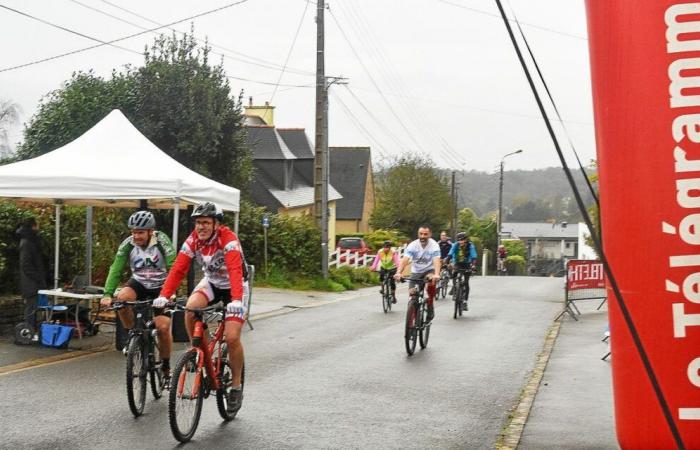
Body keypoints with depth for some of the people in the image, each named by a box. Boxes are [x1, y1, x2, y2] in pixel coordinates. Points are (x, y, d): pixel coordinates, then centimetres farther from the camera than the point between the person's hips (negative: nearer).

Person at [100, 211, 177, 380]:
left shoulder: (161, 240, -24)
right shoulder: (127, 244, -18)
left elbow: (173, 268, -33)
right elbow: (115, 270, -23)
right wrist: (107, 294, -38)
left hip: (160, 286, -2)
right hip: (139, 283, 2)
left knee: (163, 327, -15)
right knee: (122, 298, -30)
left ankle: (166, 367, 8)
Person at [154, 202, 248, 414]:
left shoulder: (228, 239, -28)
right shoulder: (193, 241, -14)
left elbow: (235, 270, -42)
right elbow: (178, 269, -20)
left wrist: (236, 300, -56)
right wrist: (164, 296, -34)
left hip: (233, 287, -4)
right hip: (211, 283, 4)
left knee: (232, 337, -17)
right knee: (190, 309, -28)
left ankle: (236, 385, 4)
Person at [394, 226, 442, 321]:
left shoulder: (434, 245, -18)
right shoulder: (412, 245, -16)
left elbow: (437, 261, -33)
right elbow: (404, 260, -27)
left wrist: (436, 274, -52)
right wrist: (398, 273, -45)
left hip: (429, 270, -2)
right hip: (416, 272, 2)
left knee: (431, 281, -35)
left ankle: (430, 305, -14)